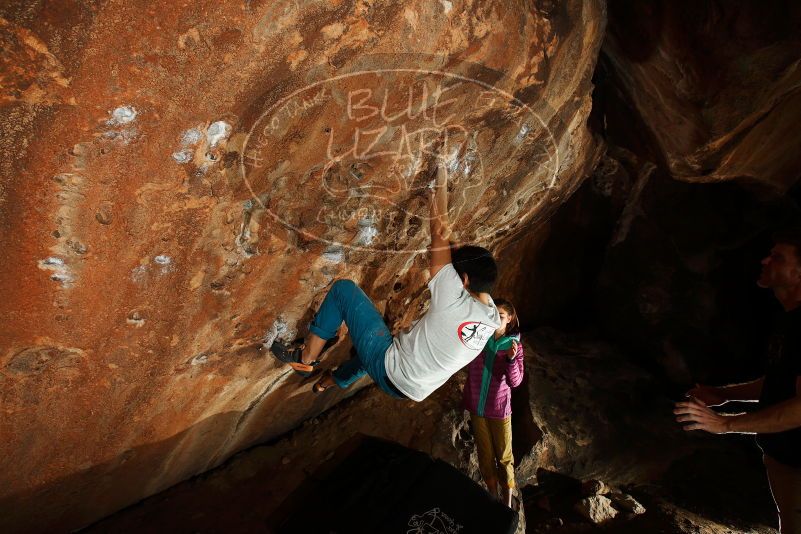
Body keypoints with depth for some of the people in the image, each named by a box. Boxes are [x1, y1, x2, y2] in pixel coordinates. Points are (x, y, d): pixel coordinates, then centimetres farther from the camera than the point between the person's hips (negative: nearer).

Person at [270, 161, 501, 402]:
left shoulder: (454, 299, -25)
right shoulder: (493, 319, -6)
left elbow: (440, 233, -20)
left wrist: (440, 183, -9)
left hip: (391, 372, -8)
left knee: (343, 289, -4)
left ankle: (306, 356, 6)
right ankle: (334, 380, 60)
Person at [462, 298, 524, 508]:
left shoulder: (514, 346, -8)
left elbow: (515, 382, -14)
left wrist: (511, 359, -33)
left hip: (499, 409, -1)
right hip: (476, 407, 1)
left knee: (504, 457, 9)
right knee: (485, 455, 14)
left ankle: (507, 505, 25)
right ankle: (493, 497, 33)